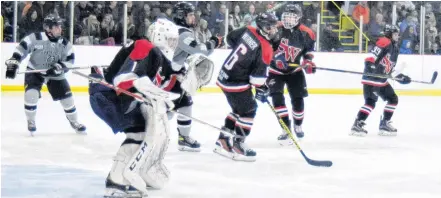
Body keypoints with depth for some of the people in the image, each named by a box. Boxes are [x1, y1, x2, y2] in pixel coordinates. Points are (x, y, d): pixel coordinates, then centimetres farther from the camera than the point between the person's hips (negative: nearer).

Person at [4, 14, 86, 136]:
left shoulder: (64, 43, -9)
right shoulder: (35, 38, -21)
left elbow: (69, 60, -7)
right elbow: (21, 49, -17)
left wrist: (59, 67, -25)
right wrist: (13, 63, -24)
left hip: (55, 74, 3)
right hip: (34, 71, -3)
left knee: (67, 97, 0)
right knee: (31, 95, -24)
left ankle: (74, 122, 23)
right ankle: (31, 122, -2)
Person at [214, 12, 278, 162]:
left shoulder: (247, 31, 2)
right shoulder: (264, 48, -20)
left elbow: (230, 38, 19)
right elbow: (259, 73, -18)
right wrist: (261, 89, -5)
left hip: (225, 76, 9)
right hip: (237, 83, -9)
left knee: (239, 109, 21)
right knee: (248, 110, 0)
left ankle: (223, 142, 24)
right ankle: (237, 146, 0)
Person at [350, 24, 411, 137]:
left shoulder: (395, 48, 18)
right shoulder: (384, 42, -11)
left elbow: (391, 67, 24)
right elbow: (372, 56, -22)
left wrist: (401, 77, 19)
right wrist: (369, 65, -36)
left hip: (382, 80, 10)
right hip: (371, 78, -10)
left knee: (393, 99, 12)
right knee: (371, 102, -18)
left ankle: (384, 124, 18)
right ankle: (357, 125, -16)